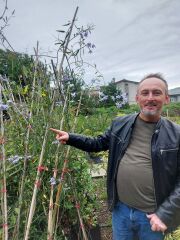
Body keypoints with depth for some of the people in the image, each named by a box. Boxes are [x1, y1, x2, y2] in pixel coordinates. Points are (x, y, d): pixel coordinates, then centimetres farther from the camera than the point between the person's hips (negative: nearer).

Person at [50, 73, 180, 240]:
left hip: (153, 216, -2)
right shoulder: (120, 124, -2)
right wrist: (70, 138, -3)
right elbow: (98, 144, 8)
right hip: (120, 209, 2)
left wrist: (165, 213, -13)